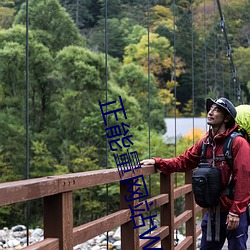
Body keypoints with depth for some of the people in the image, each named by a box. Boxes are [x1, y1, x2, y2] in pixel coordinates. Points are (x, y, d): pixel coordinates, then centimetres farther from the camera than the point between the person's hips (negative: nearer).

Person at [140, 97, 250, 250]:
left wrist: (235, 212, -18)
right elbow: (183, 162, 10)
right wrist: (157, 162, -2)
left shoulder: (238, 143, -13)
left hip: (234, 214, -6)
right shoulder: (205, 143, 7)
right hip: (212, 212, 6)